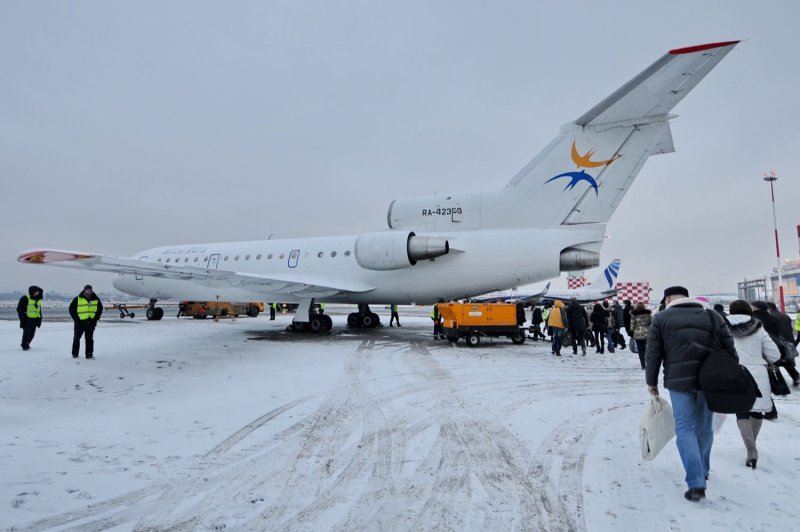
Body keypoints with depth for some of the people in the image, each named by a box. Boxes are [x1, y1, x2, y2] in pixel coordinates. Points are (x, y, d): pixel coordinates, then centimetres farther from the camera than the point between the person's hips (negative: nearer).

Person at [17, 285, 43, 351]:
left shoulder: (39, 299, 12)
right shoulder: (25, 299, -8)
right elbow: (19, 309, -8)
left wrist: (39, 320, 14)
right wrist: (23, 319, -13)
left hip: (34, 320, 6)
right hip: (26, 319, -6)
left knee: (32, 333, 9)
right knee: (27, 332, -5)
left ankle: (26, 344, 28)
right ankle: (24, 346, 8)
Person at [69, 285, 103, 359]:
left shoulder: (96, 299, 7)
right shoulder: (78, 299, -4)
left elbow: (100, 308, 17)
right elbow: (71, 308, 1)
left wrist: (96, 318, 8)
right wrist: (76, 318, -6)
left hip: (91, 322, 2)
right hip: (80, 322, -2)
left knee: (89, 339, 3)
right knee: (76, 338, 10)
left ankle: (89, 354, 6)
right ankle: (74, 354, 23)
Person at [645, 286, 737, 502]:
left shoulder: (661, 318, 1)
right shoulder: (712, 316, 10)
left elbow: (653, 354, -1)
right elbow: (729, 349, 8)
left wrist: (651, 382, 8)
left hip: (679, 380, -3)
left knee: (685, 429, 2)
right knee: (704, 427, 18)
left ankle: (696, 483, -5)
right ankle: (702, 472, 35)